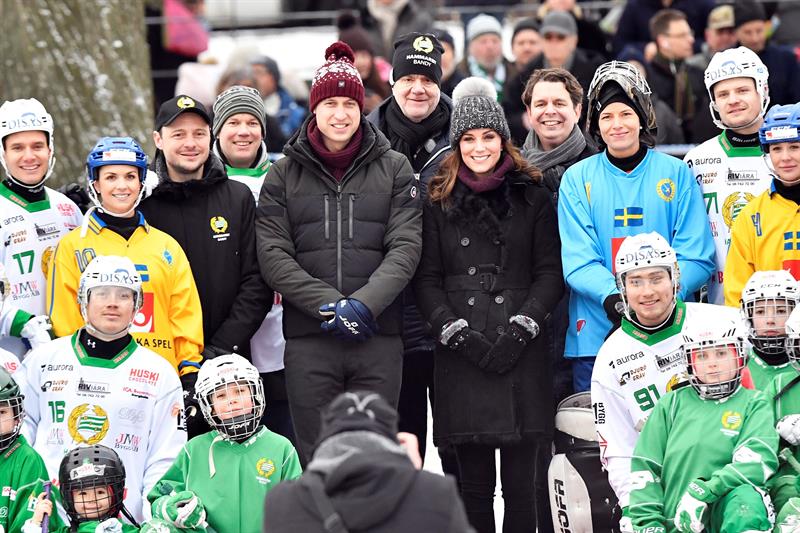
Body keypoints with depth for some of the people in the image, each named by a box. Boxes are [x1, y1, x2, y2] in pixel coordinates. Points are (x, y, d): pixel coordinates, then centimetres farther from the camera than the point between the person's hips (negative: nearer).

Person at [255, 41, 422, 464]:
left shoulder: (393, 168, 8)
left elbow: (405, 247, 0)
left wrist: (365, 303, -16)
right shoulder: (285, 174, 8)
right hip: (308, 339, 0)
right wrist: (327, 304, -13)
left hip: (378, 338, 0)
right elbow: (273, 256, 0)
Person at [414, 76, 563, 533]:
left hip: (523, 353, -1)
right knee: (473, 482, 3)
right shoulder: (439, 201, 12)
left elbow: (550, 272, 4)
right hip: (461, 356, 1)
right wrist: (456, 332, -7)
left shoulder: (533, 196, 9)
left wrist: (520, 328, -9)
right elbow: (427, 278, 7)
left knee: (526, 484, -4)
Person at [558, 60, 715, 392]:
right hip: (595, 335, 0)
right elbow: (578, 261, -2)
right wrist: (612, 297, -22)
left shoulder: (677, 174, 6)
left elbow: (696, 258, 1)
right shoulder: (577, 178, 7)